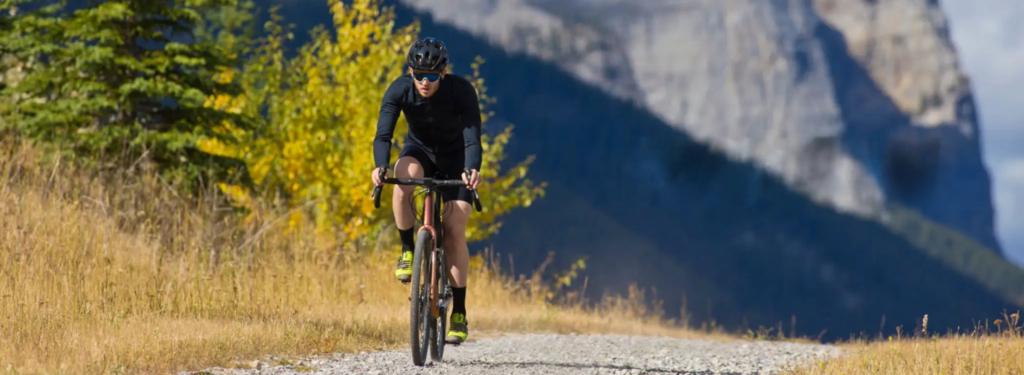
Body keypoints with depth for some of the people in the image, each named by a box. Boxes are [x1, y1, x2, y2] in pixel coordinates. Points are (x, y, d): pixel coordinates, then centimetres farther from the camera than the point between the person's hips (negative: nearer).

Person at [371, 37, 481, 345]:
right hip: (419, 150, 1)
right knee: (404, 176, -36)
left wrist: (472, 170, -57)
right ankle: (408, 252, -17)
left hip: (455, 158, -1)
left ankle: (459, 313, -5)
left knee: (454, 229, -14)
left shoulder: (461, 91, -28)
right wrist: (380, 166, -52)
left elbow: (472, 137, -37)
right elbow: (383, 134, -32)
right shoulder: (399, 90, -24)